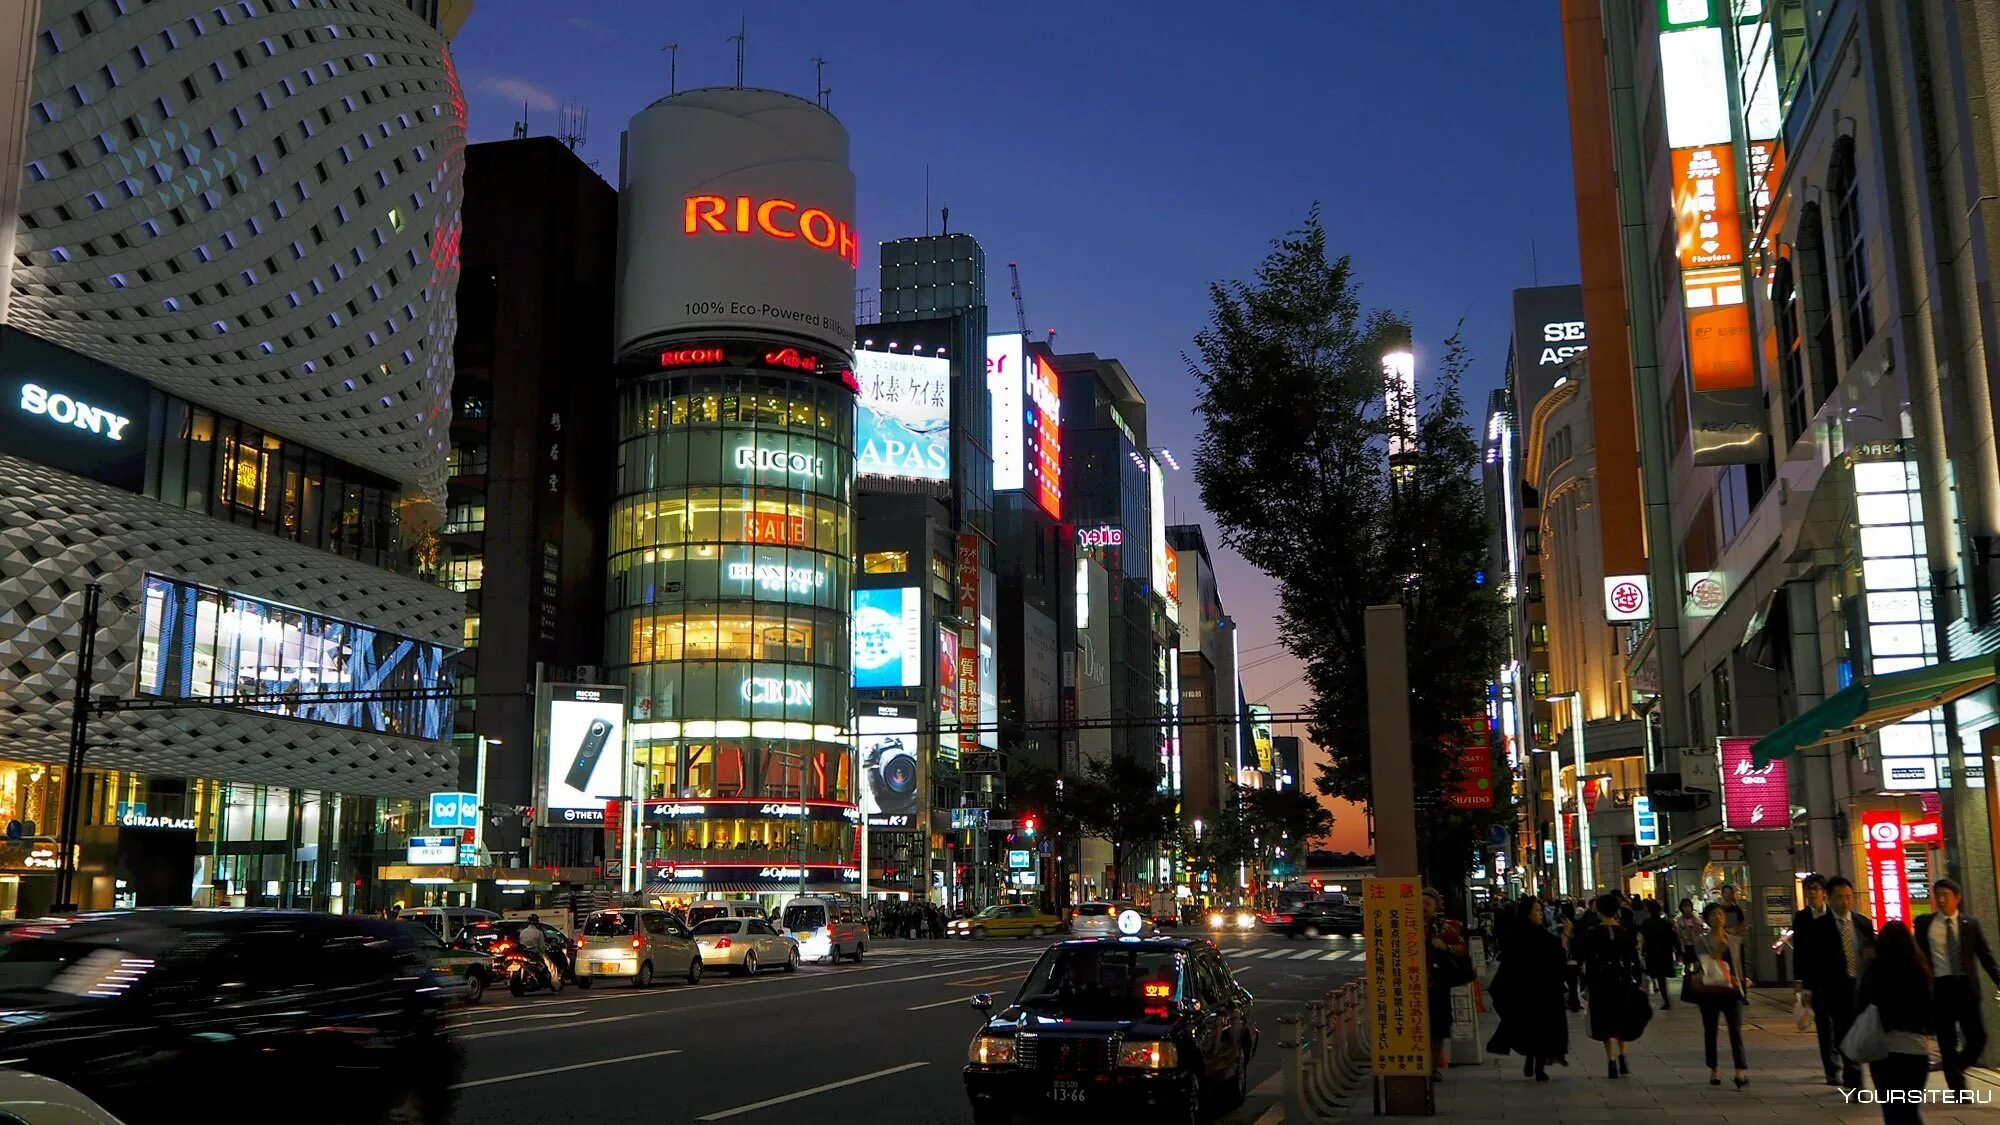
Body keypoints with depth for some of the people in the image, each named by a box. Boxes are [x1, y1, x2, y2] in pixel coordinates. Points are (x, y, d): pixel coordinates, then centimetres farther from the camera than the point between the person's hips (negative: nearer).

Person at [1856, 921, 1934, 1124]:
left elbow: (1861, 1003, -4)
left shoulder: (1875, 967, -6)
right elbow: (1932, 1007, 4)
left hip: (1885, 1045, -2)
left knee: (1892, 1108, 7)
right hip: (1917, 1046, 2)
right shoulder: (1921, 967, 0)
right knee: (1912, 1107, 13)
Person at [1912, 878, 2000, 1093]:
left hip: (1966, 986, 1)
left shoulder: (1970, 924, 7)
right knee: (1947, 1041, 2)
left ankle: (1955, 1069, 25)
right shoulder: (1924, 923, 4)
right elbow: (1919, 956, 7)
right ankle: (1957, 1088, 13)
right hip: (1940, 987, -1)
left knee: (1978, 1037, -3)